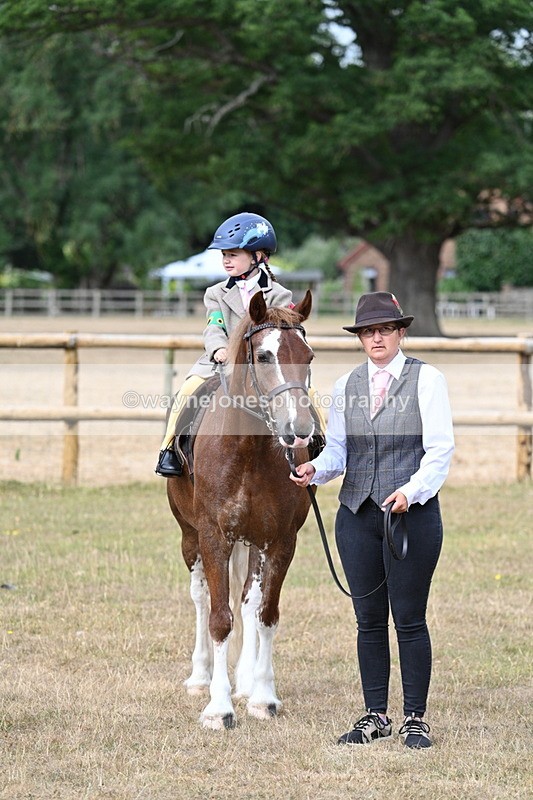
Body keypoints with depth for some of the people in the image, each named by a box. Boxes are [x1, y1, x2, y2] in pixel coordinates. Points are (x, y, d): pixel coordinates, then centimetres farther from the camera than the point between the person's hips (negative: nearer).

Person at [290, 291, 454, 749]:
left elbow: (440, 448, -8)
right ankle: (376, 716, 16)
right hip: (357, 514, 4)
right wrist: (314, 470, -9)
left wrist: (412, 490, -23)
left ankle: (415, 719, 8)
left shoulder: (426, 380, -3)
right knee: (369, 620, 8)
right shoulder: (345, 387, 11)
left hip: (413, 513, -4)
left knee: (409, 619, -1)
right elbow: (337, 449, 13)